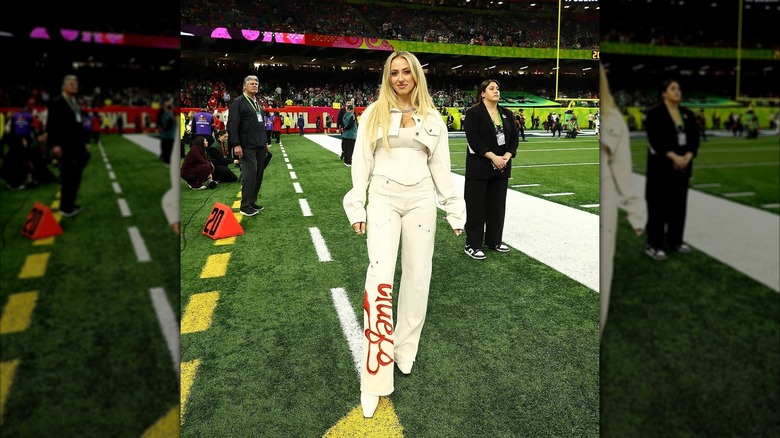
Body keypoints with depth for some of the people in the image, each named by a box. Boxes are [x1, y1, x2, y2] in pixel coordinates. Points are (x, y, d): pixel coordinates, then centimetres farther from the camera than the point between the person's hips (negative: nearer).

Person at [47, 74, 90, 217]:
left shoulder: (76, 102, 15)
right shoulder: (57, 102, -8)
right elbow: (51, 125, -13)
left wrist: (85, 141, 13)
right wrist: (55, 144, -19)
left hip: (77, 145, 8)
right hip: (64, 147, -8)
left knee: (76, 175, 10)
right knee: (67, 176, -5)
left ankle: (70, 203, 20)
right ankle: (65, 207, 3)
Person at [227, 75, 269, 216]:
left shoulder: (258, 103, 19)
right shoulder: (238, 102, -6)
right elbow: (232, 125, -12)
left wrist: (265, 141, 20)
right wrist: (236, 144, -18)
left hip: (260, 146, 8)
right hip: (247, 146, -8)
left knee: (258, 174, 7)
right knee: (250, 173, -10)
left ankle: (252, 202, 16)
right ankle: (245, 206, -3)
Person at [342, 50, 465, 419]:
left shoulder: (432, 117, 9)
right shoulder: (374, 113, 3)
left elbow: (440, 167, 10)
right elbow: (361, 162, 3)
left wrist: (454, 209, 9)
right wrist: (356, 207, -1)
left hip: (420, 200, 3)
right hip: (383, 198, -2)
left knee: (417, 275, 7)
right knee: (380, 277, -13)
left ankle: (405, 349, 27)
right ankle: (374, 378, -8)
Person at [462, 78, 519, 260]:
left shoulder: (507, 113, 11)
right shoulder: (474, 113, -7)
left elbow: (514, 137, 8)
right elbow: (473, 139, -16)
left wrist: (507, 156, -10)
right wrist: (493, 157, -20)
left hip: (502, 167, 6)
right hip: (479, 166, -6)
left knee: (497, 204, 12)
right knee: (476, 206, -1)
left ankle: (494, 240, 25)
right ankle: (472, 245, 7)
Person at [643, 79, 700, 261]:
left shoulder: (688, 113, 11)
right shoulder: (655, 113, -8)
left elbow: (694, 138, 7)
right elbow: (655, 140, -16)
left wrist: (688, 156, -10)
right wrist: (674, 157, -21)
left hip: (683, 165, 6)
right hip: (661, 165, -6)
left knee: (679, 203, 11)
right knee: (659, 205, -4)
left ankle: (675, 240, 24)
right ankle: (653, 245, 3)